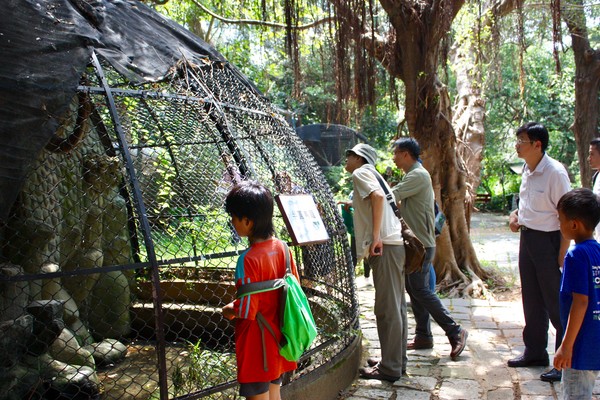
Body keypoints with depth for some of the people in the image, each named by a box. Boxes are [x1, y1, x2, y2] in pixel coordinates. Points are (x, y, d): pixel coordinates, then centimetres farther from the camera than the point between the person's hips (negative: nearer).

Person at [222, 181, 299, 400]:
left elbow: (246, 310, -23)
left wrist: (228, 310, -4)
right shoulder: (282, 247, -4)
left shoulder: (248, 260, -25)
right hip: (278, 339, 7)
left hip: (257, 345, -7)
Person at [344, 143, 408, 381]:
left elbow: (378, 196, -20)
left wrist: (376, 236, -21)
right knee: (395, 306, 14)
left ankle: (390, 368, 0)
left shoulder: (361, 173, -2)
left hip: (385, 246, -10)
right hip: (393, 243, 10)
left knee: (387, 308, -6)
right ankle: (397, 360, 23)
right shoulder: (372, 174, 25)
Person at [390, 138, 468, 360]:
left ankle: (455, 331, 1)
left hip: (421, 244, -10)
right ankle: (423, 336, 19)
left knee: (420, 290, -8)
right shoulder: (412, 175, 18)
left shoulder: (418, 175, -16)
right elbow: (399, 200, 19)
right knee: (414, 289, 11)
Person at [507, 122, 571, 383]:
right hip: (527, 236, 8)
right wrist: (516, 214, 3)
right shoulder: (527, 169, 7)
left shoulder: (555, 172, -18)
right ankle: (535, 352, 32)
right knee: (531, 299, 17)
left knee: (556, 303, 1)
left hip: (548, 240, -8)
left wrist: (562, 253, -19)